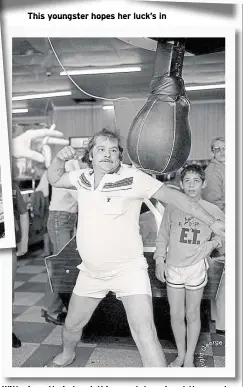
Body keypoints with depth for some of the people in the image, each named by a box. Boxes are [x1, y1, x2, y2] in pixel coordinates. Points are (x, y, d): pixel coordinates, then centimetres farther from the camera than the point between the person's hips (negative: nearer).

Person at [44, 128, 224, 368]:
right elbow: (54, 179, 17)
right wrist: (60, 158, -4)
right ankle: (67, 355, 57)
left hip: (128, 269, -5)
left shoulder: (132, 177, -17)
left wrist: (211, 222, -17)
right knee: (71, 325, 24)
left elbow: (174, 196, -16)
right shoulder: (83, 178, -1)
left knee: (145, 335, -18)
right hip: (91, 271, 6)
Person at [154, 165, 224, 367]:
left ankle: (190, 358, 31)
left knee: (192, 314, 12)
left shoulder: (212, 210, -5)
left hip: (196, 267, -1)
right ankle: (180, 354, 33)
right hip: (173, 267, 1)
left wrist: (213, 243, -9)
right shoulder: (172, 208, -3)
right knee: (176, 315, 11)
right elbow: (162, 236, 5)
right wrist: (159, 261, 2)